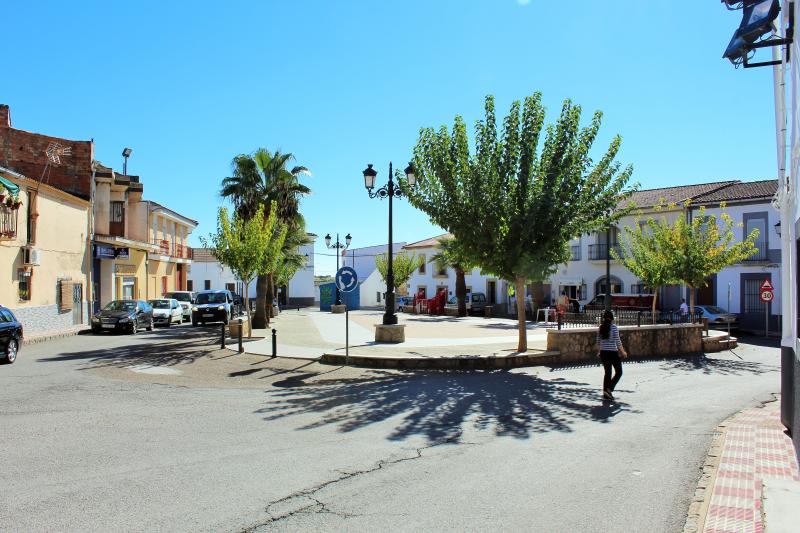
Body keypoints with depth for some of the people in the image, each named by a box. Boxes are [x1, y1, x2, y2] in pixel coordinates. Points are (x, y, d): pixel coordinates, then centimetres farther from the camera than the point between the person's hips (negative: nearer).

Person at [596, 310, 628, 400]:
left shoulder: (601, 327, 5)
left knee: (607, 372, 13)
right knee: (619, 372, 8)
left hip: (603, 352, 5)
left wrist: (599, 351, 23)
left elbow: (598, 341, 10)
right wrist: (623, 352, -1)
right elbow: (618, 341, -11)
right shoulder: (613, 327, -10)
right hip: (613, 352, -5)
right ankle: (609, 389, -7)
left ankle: (606, 394, 13)